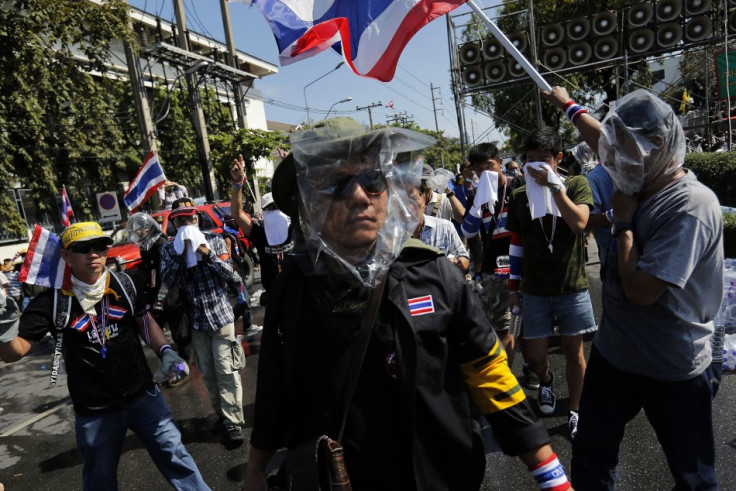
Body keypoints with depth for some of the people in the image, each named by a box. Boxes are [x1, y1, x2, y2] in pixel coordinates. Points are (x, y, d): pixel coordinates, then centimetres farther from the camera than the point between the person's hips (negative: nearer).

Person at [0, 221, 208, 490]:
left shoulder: (124, 284, -6)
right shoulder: (53, 300, -13)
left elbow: (145, 322, 8)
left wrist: (165, 352, -6)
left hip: (143, 395, 1)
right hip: (93, 410, -1)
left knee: (175, 457, 13)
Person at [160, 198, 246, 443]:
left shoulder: (214, 240, -2)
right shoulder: (169, 249, 4)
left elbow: (232, 276, -7)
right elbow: (168, 282, -8)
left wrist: (208, 254, -18)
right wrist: (181, 254, -17)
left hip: (221, 314, -2)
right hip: (195, 320, 3)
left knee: (226, 370, -3)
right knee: (208, 372, 12)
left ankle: (233, 420, 6)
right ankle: (221, 413, 28)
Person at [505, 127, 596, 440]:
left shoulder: (576, 185, -2)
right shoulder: (520, 196, 2)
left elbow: (579, 223, -20)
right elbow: (517, 245, 7)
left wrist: (553, 185, -21)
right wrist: (513, 287, 8)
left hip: (572, 286, -1)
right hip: (535, 289, 2)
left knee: (573, 350, 9)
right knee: (534, 355, 6)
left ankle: (575, 411, 29)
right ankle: (546, 380, 41)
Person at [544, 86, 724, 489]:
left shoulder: (690, 206, -24)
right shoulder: (641, 184, -1)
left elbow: (640, 290, -29)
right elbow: (604, 139, 18)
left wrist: (623, 221, -19)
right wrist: (568, 105, 32)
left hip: (672, 372, -7)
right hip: (612, 354, 7)